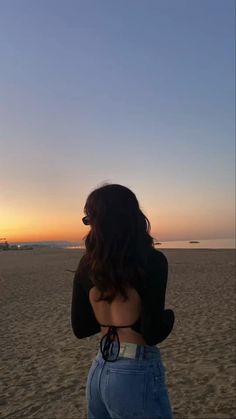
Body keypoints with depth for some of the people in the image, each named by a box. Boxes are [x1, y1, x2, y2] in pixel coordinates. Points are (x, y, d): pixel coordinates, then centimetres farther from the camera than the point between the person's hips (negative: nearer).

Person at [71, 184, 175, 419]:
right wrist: (169, 315, 1)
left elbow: (80, 329, 3)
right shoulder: (151, 261, -18)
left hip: (98, 370, 5)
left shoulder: (86, 264, -3)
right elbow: (152, 334, -19)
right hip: (136, 374, -4)